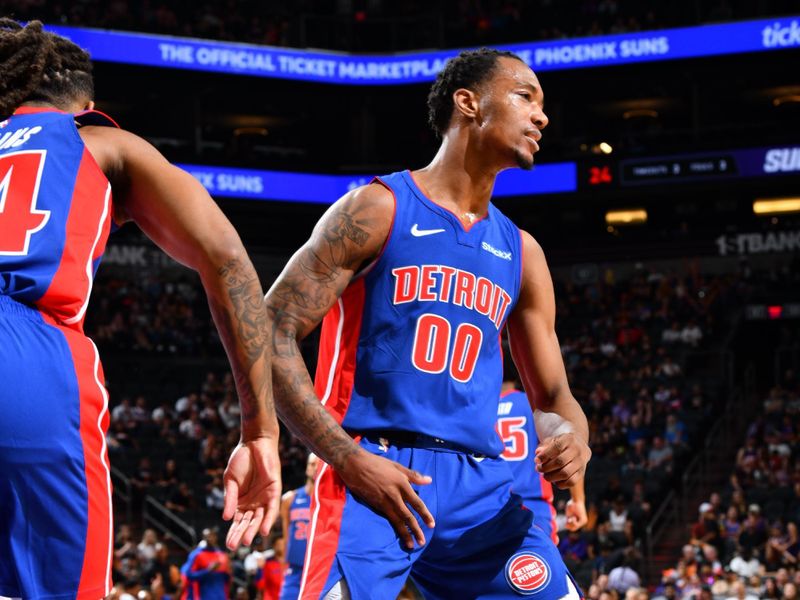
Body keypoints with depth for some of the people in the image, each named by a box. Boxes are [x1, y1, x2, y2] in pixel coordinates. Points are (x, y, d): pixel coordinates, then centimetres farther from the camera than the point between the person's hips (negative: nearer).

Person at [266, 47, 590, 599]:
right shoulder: (378, 210, -2)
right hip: (372, 473, -6)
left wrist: (572, 439, -7)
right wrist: (351, 459, -17)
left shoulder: (521, 253, 16)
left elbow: (554, 395, 19)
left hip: (482, 484, 6)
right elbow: (271, 336, -7)